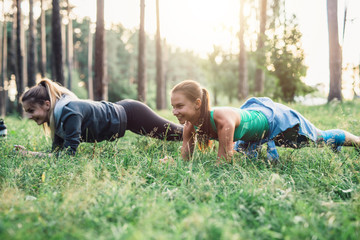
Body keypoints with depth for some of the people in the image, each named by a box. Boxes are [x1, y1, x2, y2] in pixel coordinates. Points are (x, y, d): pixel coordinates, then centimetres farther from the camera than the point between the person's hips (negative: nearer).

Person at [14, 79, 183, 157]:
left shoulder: (69, 112, -34)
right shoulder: (55, 114, -8)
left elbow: (68, 154, -34)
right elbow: (57, 151, -1)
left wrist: (31, 154, -33)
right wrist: (27, 153, -13)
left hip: (130, 114, -7)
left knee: (174, 134, 8)